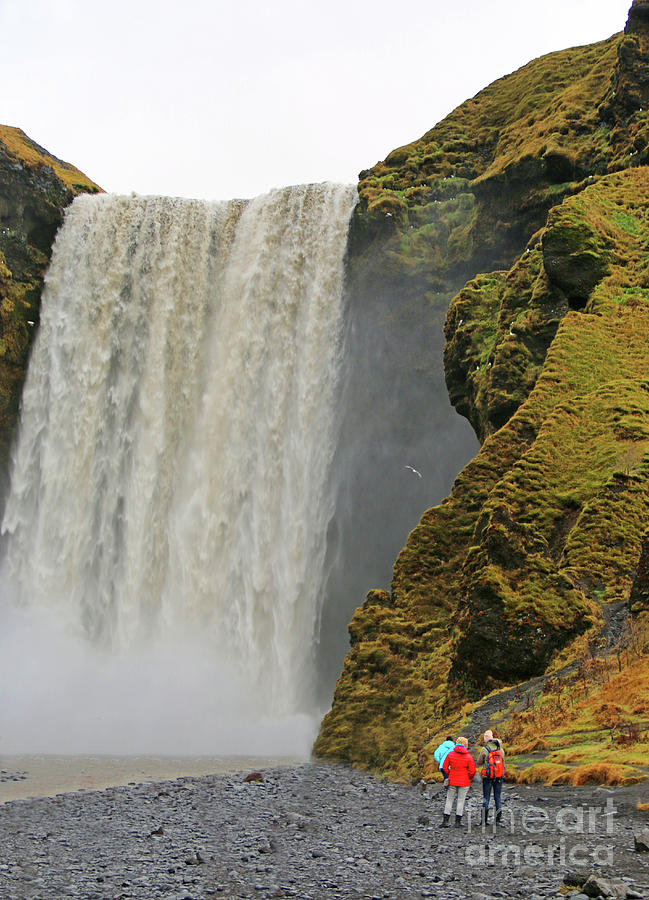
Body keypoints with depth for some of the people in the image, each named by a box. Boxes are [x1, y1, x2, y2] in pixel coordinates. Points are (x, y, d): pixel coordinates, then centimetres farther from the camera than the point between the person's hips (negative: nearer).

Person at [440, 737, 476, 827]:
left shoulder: (450, 754, -2)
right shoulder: (468, 756, -6)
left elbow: (444, 768, 0)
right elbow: (472, 770, -8)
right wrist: (469, 778, 9)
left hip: (452, 782, 1)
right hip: (464, 782, -1)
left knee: (449, 800, 8)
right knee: (461, 801, 6)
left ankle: (445, 821, 2)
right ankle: (457, 822, 6)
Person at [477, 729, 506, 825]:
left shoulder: (484, 750, -10)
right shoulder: (500, 749, 3)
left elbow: (479, 763, 2)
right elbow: (503, 763, 11)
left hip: (488, 777, -3)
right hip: (499, 777, 3)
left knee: (486, 798, 5)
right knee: (498, 798, 10)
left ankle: (485, 820, 5)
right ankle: (498, 820, 8)